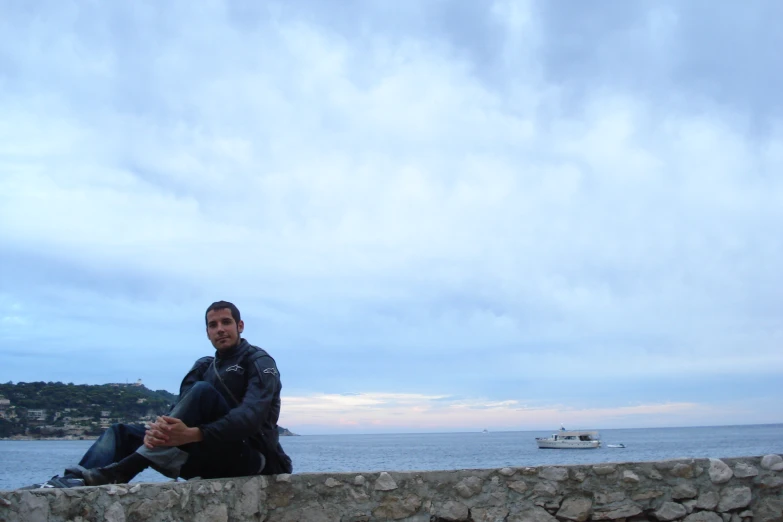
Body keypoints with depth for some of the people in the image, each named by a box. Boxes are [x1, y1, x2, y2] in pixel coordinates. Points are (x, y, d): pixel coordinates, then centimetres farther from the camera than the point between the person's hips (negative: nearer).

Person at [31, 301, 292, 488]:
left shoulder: (259, 362, -3)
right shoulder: (203, 367, 17)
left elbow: (252, 415, -22)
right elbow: (180, 410, -1)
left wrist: (193, 434, -35)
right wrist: (161, 428, -26)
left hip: (250, 456, -7)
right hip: (214, 458, 7)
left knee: (203, 392, -29)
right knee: (123, 432, 1)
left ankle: (118, 472, -37)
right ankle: (70, 482, -28)